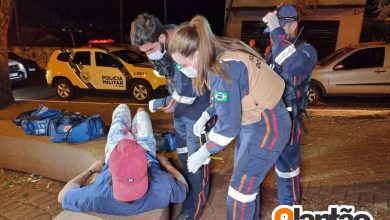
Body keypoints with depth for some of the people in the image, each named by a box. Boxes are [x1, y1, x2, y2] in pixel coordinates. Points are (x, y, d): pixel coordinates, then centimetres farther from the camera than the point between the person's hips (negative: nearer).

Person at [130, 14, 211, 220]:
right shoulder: (161, 37, -9)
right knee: (182, 149, 20)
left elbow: (183, 98, -29)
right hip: (180, 101, 8)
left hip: (197, 106, -8)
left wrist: (157, 104, -14)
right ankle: (187, 184, 43)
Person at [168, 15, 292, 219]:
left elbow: (228, 125, -25)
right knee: (247, 181, 22)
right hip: (255, 121, 9)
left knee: (240, 187, 3)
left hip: (267, 127, -9)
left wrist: (203, 153, -14)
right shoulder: (225, 52, -2)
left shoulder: (222, 69, -30)